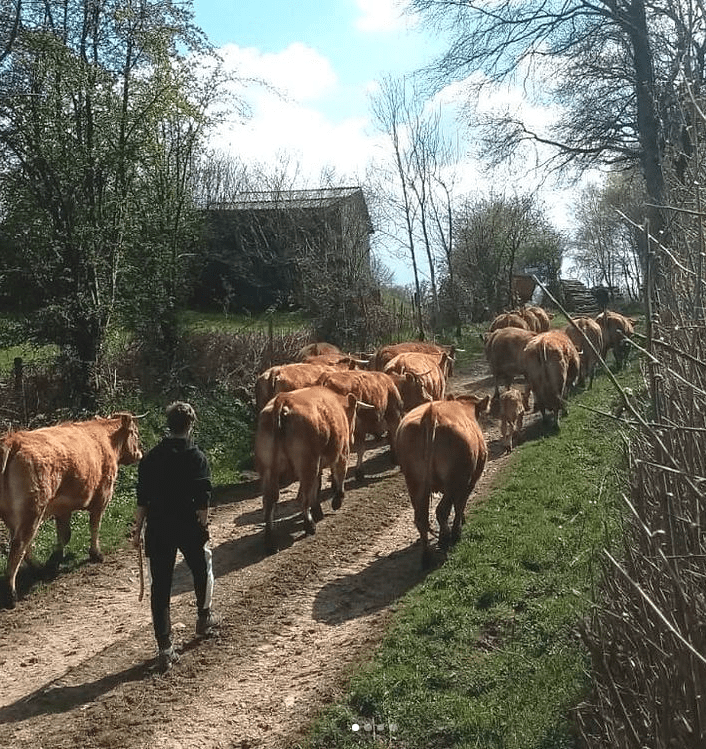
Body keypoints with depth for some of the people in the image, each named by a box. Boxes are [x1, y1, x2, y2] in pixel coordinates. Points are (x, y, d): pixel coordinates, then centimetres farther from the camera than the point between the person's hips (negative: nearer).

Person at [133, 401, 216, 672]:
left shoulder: (151, 457, 1)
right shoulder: (196, 457, -9)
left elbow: (142, 500, 2)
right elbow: (202, 502, -13)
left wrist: (138, 530, 9)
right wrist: (203, 529, -4)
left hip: (157, 530, 3)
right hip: (189, 528, -2)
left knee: (160, 586, 7)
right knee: (203, 571, 24)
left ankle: (165, 649, 8)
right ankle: (204, 618, 41)